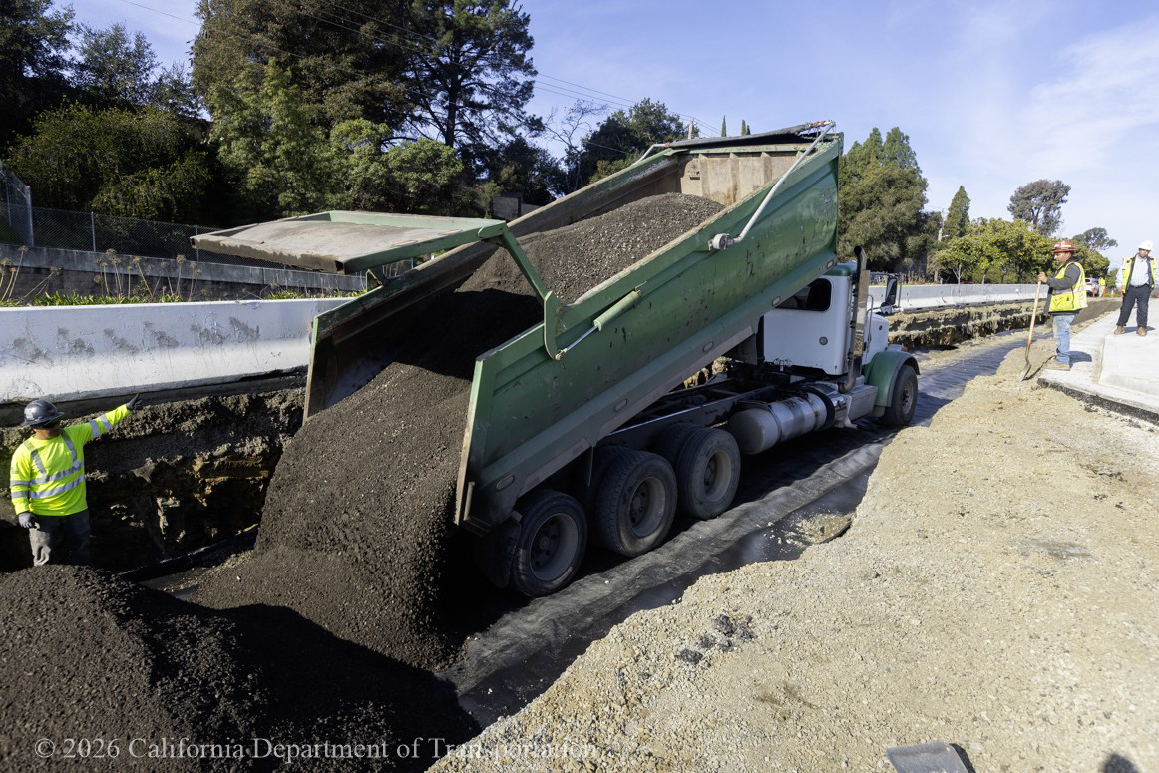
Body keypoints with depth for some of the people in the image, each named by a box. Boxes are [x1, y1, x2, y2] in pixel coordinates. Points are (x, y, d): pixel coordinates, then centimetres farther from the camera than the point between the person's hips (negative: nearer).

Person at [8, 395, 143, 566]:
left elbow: (101, 424, 0)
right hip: (43, 514, -4)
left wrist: (127, 408, -8)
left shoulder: (73, 434, -2)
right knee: (45, 560, 5)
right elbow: (18, 485, -7)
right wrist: (22, 512, -16)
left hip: (76, 510, 4)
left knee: (80, 554, 16)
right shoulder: (24, 452, -11)